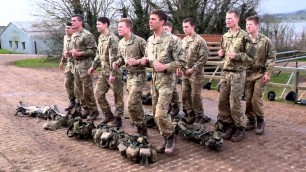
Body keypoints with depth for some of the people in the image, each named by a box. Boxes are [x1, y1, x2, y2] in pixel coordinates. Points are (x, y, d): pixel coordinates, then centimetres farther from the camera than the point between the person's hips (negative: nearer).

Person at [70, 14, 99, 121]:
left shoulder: (87, 35, -12)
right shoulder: (73, 36, 15)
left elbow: (93, 51, -15)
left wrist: (79, 53, -21)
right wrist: (71, 53, 6)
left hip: (85, 64, -9)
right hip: (76, 64, 9)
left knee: (87, 90, -6)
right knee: (79, 90, 11)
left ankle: (94, 110, 6)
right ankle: (86, 109, 22)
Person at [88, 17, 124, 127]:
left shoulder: (112, 38, -16)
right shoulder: (100, 38, 12)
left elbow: (114, 57, -21)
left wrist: (113, 73, -24)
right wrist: (93, 66, 18)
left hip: (113, 72, -9)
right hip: (104, 71, 9)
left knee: (117, 96, 3)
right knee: (98, 93, 9)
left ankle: (118, 119, 14)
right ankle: (108, 115, 22)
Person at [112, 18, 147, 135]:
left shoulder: (139, 41, -15)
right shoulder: (121, 43, 8)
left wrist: (137, 61, -27)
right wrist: (117, 63, -1)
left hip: (139, 75, -8)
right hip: (129, 75, 8)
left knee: (131, 104, -14)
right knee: (136, 103, 14)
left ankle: (141, 128, 3)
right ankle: (142, 128, 27)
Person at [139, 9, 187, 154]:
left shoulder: (171, 40, -14)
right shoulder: (149, 40, 9)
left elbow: (182, 61, -14)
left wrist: (165, 67, -22)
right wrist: (145, 61, -2)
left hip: (167, 81, -7)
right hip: (154, 80, 8)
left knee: (160, 113, -12)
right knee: (156, 114, 10)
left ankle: (171, 137, 13)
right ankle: (167, 139, 25)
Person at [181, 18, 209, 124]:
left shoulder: (200, 41, -12)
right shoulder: (183, 40, 9)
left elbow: (204, 58, -16)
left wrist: (193, 69, -18)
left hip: (196, 73, -6)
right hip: (185, 73, 7)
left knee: (195, 96, 0)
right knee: (185, 95, 10)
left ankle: (199, 116, 18)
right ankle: (191, 114, 26)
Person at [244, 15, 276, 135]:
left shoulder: (265, 40, -5)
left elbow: (272, 57, -4)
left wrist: (268, 73, -10)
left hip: (260, 74, -4)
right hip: (248, 74, 4)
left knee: (256, 98, -7)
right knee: (248, 99, 6)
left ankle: (260, 121, 12)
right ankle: (251, 120, 22)